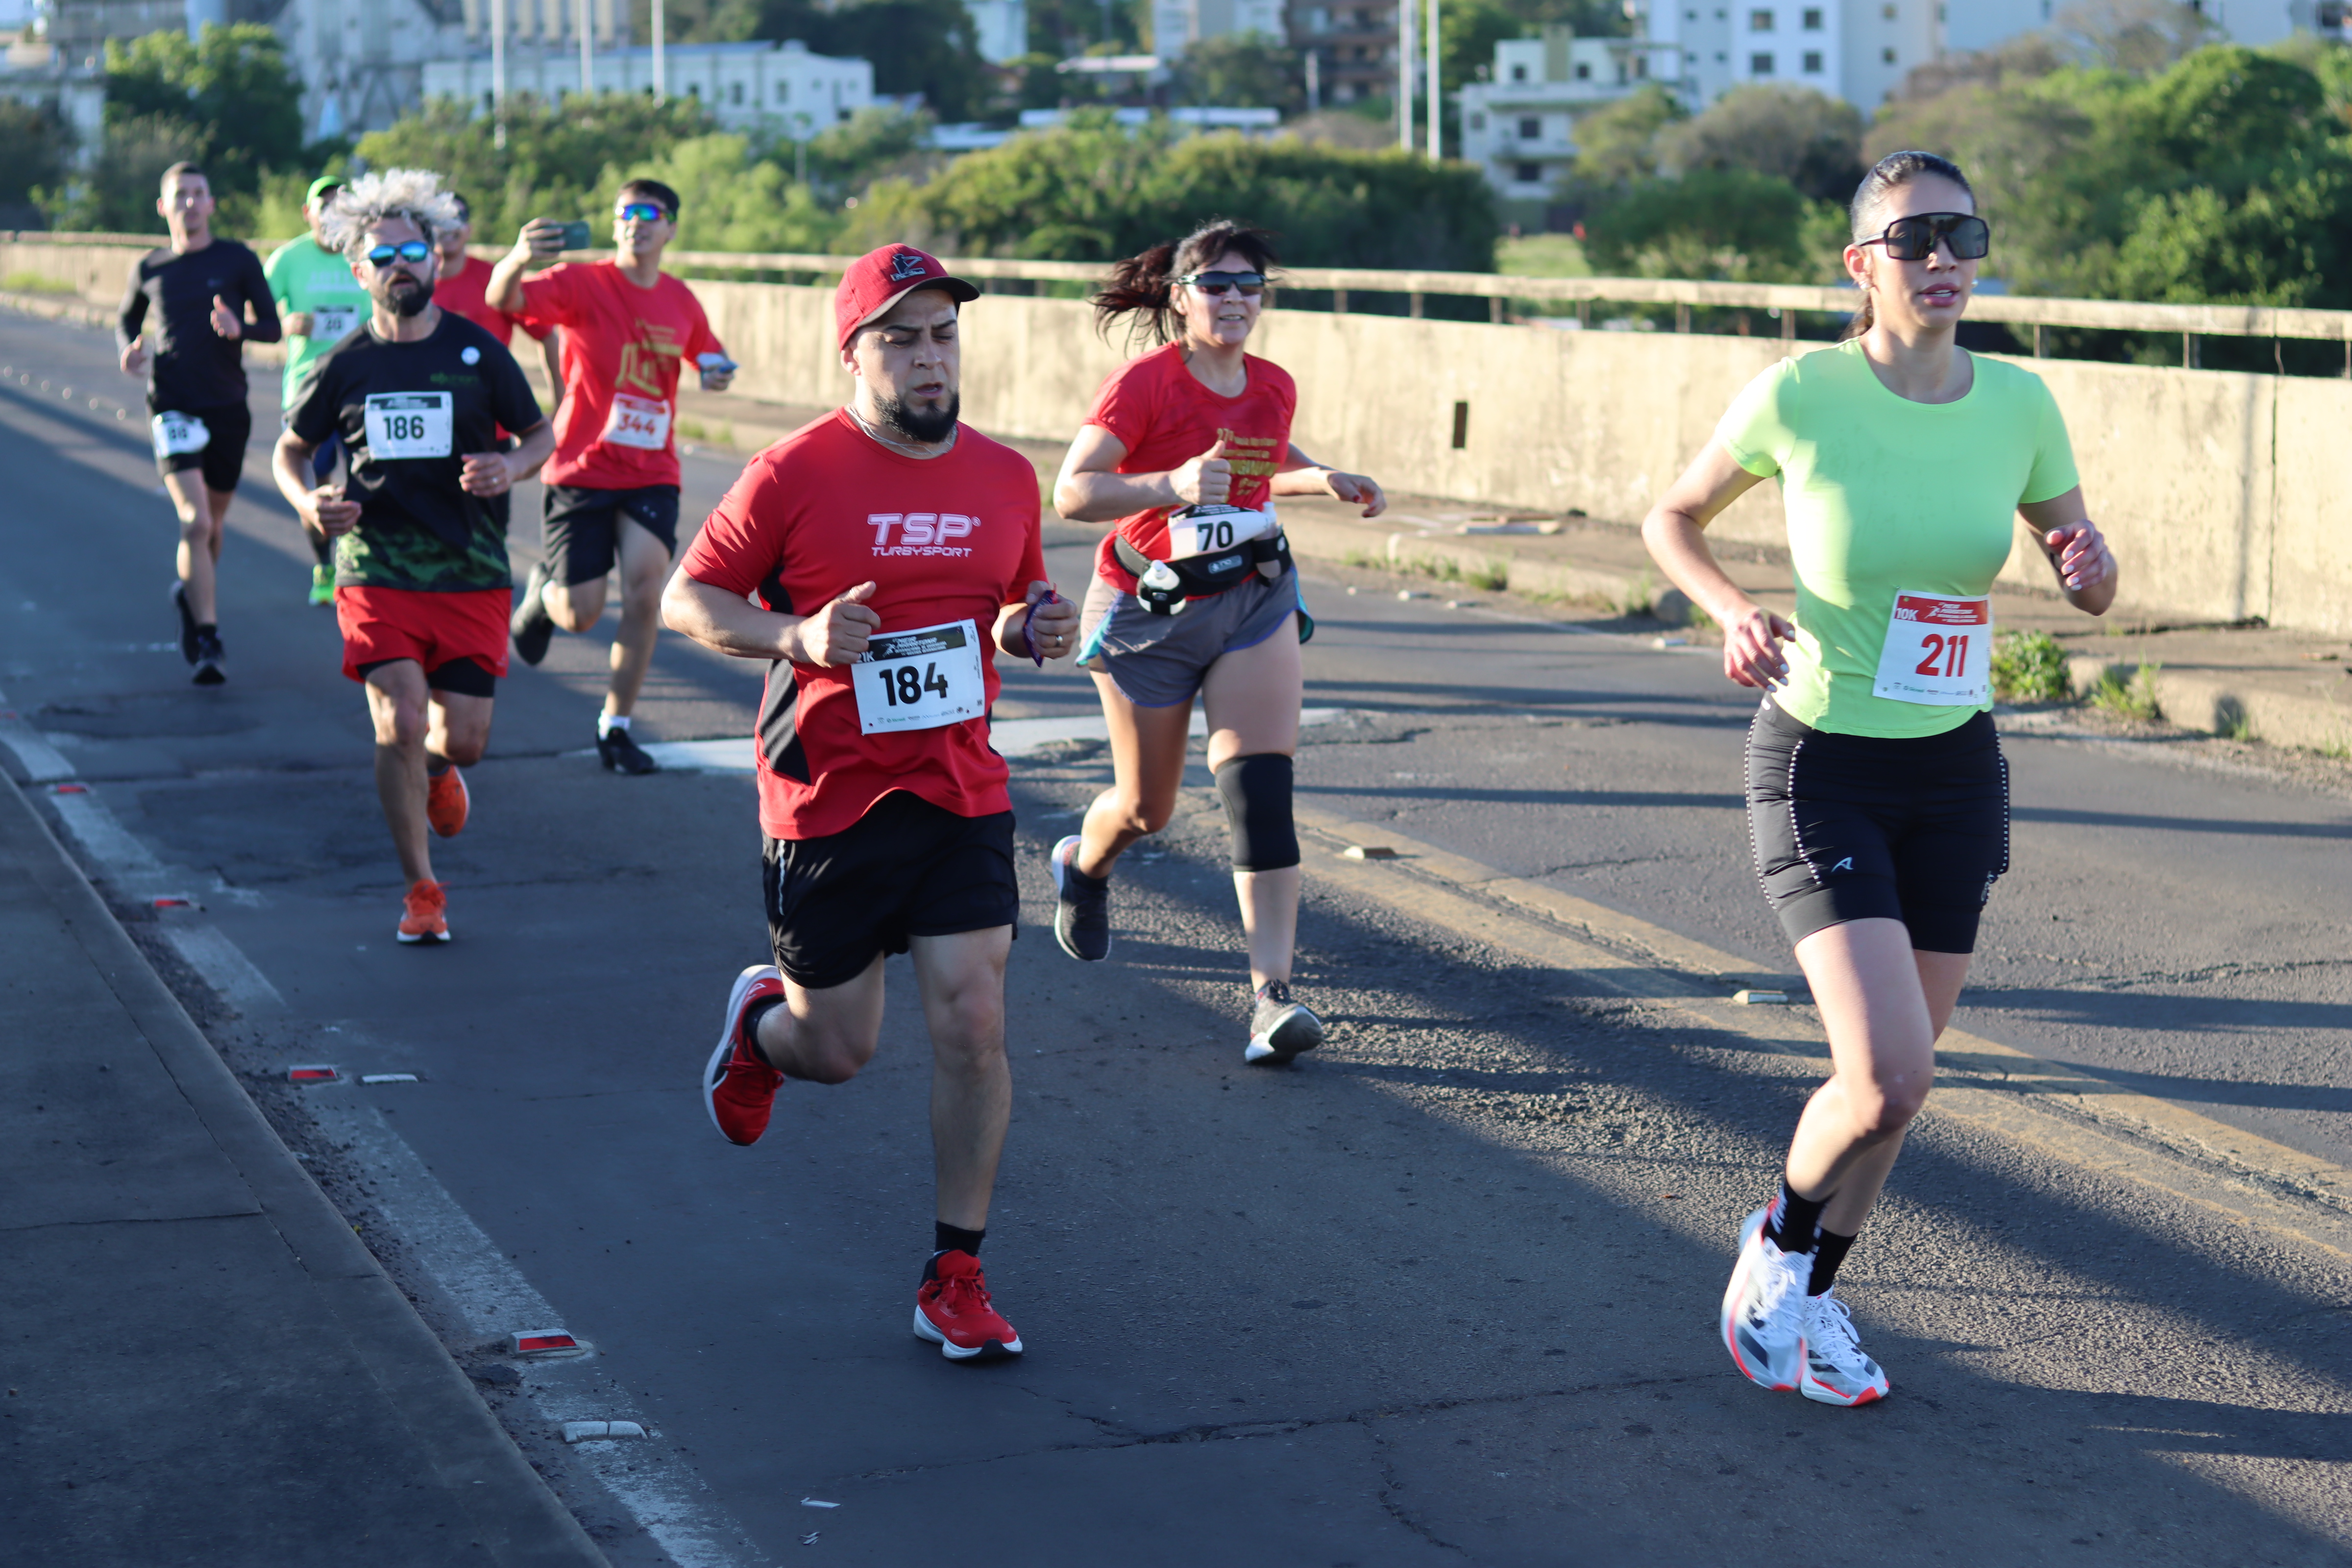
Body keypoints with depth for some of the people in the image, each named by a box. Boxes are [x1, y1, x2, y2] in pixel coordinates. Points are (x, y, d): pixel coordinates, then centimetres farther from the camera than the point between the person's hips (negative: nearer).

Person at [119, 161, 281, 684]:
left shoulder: (238, 260, 2)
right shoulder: (150, 269, 5)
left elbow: (272, 326, 1)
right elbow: (127, 319, 22)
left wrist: (239, 329, -21)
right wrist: (127, 352, 0)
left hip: (228, 406, 2)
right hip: (173, 407, -2)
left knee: (215, 520, 15)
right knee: (195, 521, -16)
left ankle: (192, 591, 45)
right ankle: (208, 640, -14)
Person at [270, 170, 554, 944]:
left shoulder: (477, 352, 0)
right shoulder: (345, 366, 1)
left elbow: (543, 435, 10)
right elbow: (290, 450, 15)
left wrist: (511, 467, -13)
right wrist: (308, 502, -6)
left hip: (473, 574, 1)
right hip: (377, 570, -1)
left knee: (465, 739, 1)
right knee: (401, 724, -13)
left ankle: (436, 772, 42)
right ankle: (421, 888, 5)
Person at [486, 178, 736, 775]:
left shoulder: (682, 301, 7)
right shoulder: (581, 284, -8)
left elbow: (708, 355, 26)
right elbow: (501, 299, -24)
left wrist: (718, 373, 0)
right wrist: (518, 259, -47)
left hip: (651, 474, 3)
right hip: (582, 471, -3)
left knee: (645, 590, -16)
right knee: (580, 614, -4)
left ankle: (615, 725, 0)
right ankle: (542, 592, 35)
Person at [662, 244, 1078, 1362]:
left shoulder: (1005, 478, 5)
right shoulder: (795, 475, -9)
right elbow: (687, 598, -3)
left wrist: (1036, 630, -3)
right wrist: (798, 636, -20)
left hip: (963, 796, 3)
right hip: (826, 803, -3)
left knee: (973, 1027, -7)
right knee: (838, 1050, 8)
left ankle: (955, 1283, 5)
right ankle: (758, 1021, 46)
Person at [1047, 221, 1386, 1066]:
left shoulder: (1273, 387, 1)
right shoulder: (1144, 384, -17)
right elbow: (1072, 492, -24)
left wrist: (1325, 479, 3)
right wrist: (1173, 484, -37)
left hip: (1253, 599, 3)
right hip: (1149, 613, -3)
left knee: (1261, 788, -15)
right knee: (1148, 807, 11)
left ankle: (1273, 993, -18)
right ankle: (1082, 863, 49)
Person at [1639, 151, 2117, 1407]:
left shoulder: (2019, 404, -3)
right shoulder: (1799, 395, -14)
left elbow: (2093, 593, 8)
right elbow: (1671, 519, 2)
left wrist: (2088, 563, -16)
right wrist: (1737, 612, -16)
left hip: (1955, 770, 5)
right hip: (1820, 764, -4)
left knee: (1896, 1080, 11)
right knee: (1887, 1084, -16)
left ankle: (1812, 1294, 36)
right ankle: (1779, 1242, 16)